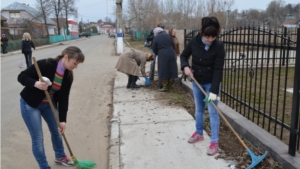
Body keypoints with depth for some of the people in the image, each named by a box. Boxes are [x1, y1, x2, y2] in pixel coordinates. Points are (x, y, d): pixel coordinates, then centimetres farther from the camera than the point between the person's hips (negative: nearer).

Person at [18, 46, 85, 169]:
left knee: (56, 130, 17)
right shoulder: (45, 64, -29)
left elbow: (63, 98, -9)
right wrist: (35, 83, -40)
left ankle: (60, 156, 41)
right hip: (30, 104, -6)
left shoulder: (68, 76, -12)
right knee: (38, 138, -1)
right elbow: (21, 76, -21)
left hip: (49, 104, 6)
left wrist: (62, 120, -11)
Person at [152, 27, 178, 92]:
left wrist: (158, 53, 24)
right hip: (171, 53, 4)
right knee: (171, 69, 11)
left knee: (163, 70, 3)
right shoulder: (168, 35, 10)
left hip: (162, 55, -4)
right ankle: (169, 86, 22)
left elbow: (154, 49, 6)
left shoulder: (156, 38, 0)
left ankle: (165, 87, 6)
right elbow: (173, 45, 13)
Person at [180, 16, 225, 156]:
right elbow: (183, 55, 5)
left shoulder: (219, 46, -19)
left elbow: (218, 70, -21)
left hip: (211, 82, -4)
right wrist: (185, 66, -17)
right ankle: (199, 133, 36)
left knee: (213, 112, 0)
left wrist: (214, 90, -25)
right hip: (197, 81, 4)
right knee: (199, 109, 18)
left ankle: (214, 142, 9)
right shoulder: (194, 42, -10)